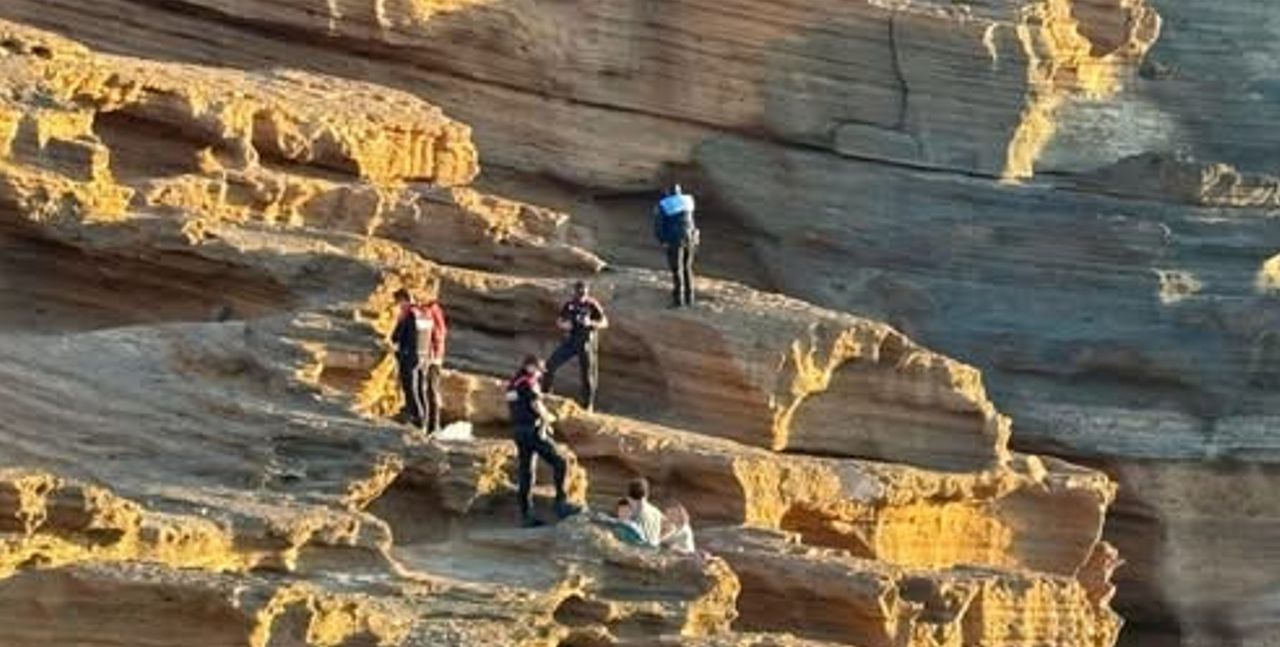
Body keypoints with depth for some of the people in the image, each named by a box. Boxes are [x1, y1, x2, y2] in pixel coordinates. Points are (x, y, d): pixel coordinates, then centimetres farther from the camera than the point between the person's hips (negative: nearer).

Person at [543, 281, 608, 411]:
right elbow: (558, 321, 6)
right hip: (570, 340, 4)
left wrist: (591, 323, -31)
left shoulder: (593, 305, -13)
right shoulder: (569, 304, 0)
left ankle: (588, 404, 20)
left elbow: (604, 323, -13)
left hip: (586, 343, -4)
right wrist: (563, 325, -18)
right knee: (550, 365, -2)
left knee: (588, 374, 3)